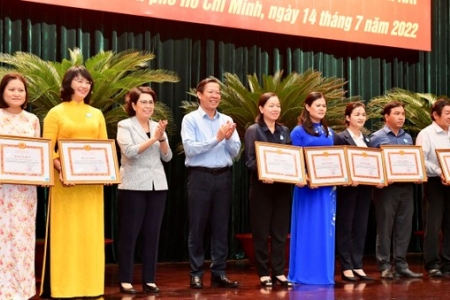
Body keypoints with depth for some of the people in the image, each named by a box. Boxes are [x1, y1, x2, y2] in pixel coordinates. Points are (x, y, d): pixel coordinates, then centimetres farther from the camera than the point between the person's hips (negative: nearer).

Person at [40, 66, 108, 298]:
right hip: (66, 179, -4)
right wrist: (60, 169, -21)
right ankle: (62, 287, 4)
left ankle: (90, 287, 12)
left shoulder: (96, 114, 15)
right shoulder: (56, 113, 2)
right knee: (65, 231, -2)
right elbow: (47, 149, -4)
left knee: (91, 231, 6)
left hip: (92, 181, 4)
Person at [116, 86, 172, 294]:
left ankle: (149, 279, 12)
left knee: (152, 234, 6)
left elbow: (167, 157, 6)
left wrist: (162, 138, -11)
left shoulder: (158, 127, 13)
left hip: (157, 186, 5)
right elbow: (130, 152, -16)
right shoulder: (125, 126, -2)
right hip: (133, 186, -5)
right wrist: (152, 139, -20)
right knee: (129, 234, -1)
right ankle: (125, 280, 5)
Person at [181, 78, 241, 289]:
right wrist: (217, 138, -17)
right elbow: (190, 148, -15)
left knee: (221, 226, 7)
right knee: (197, 226, 2)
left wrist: (229, 138, -13)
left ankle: (219, 273, 13)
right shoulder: (190, 119, -2)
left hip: (223, 177, 4)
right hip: (200, 177, -4)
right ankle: (196, 273, 9)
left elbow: (235, 151, 6)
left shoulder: (227, 120, 11)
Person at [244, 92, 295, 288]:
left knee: (280, 232, 6)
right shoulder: (253, 130, -2)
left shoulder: (285, 131, 14)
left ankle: (279, 272, 11)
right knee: (261, 232, 0)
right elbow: (250, 160, -9)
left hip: (282, 186, 5)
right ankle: (264, 273, 7)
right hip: (262, 186, -5)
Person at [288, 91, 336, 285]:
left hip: (328, 185, 6)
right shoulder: (299, 132, -3)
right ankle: (304, 274, 4)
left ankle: (324, 273, 14)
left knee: (326, 229, 7)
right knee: (307, 229, -2)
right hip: (308, 185, -5)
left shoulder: (329, 132, 15)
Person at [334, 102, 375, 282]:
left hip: (364, 188, 6)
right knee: (345, 228, 0)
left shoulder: (367, 140, 15)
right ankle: (346, 268, 4)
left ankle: (357, 266, 13)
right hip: (347, 188, -6)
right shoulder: (340, 138, -5)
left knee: (361, 228, 7)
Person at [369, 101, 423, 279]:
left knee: (404, 227, 6)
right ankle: (384, 266, 4)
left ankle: (400, 265, 12)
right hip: (387, 187, -5)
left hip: (406, 187, 5)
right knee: (385, 227, -2)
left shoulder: (408, 138, 16)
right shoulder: (377, 137, -2)